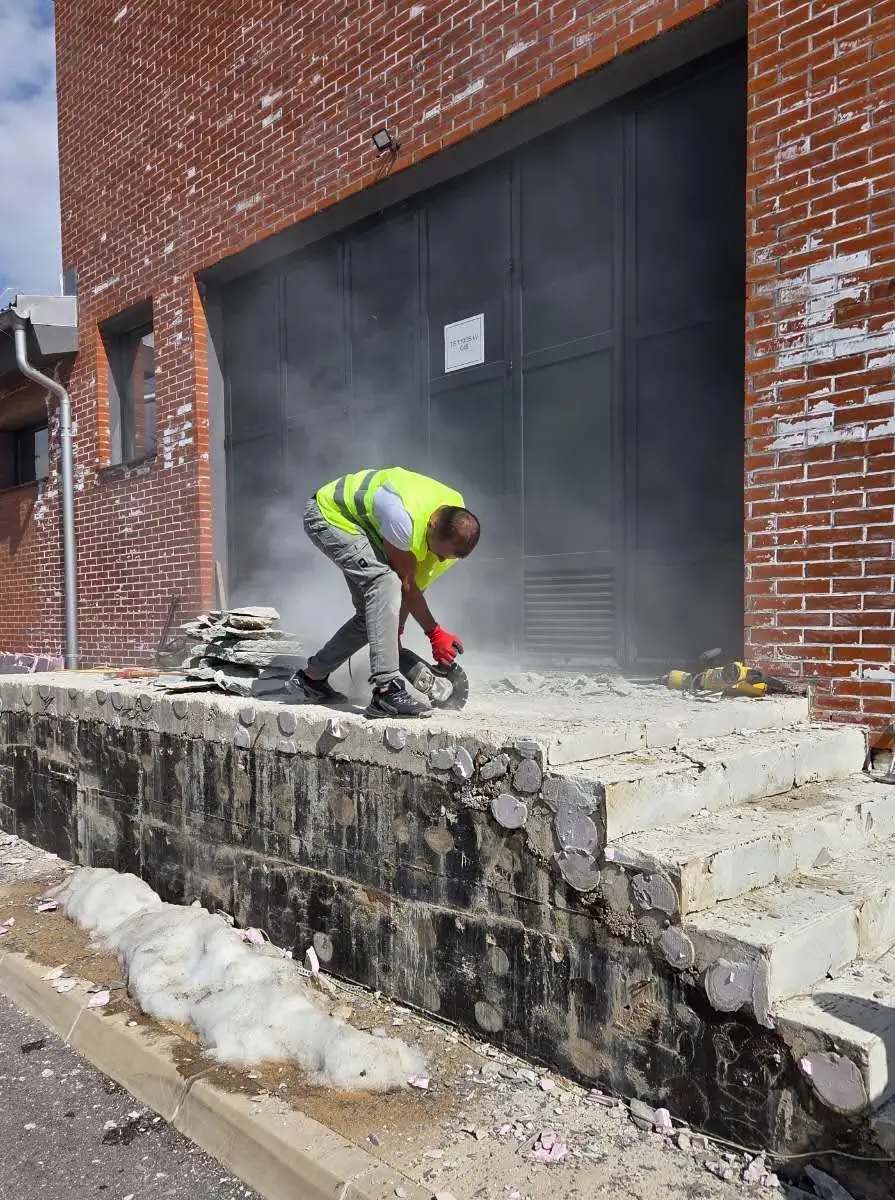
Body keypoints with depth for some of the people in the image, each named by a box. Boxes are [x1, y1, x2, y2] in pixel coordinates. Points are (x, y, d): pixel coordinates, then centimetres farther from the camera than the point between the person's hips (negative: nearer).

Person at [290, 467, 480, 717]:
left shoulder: (457, 518, -14)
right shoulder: (404, 519, -39)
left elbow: (418, 580, -4)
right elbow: (406, 583, -26)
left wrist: (397, 629, -3)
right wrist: (435, 634, -20)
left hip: (357, 522, 9)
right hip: (328, 513, -8)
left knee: (373, 612, 3)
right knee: (382, 579, -29)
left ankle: (312, 677, 18)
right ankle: (387, 690, -34)